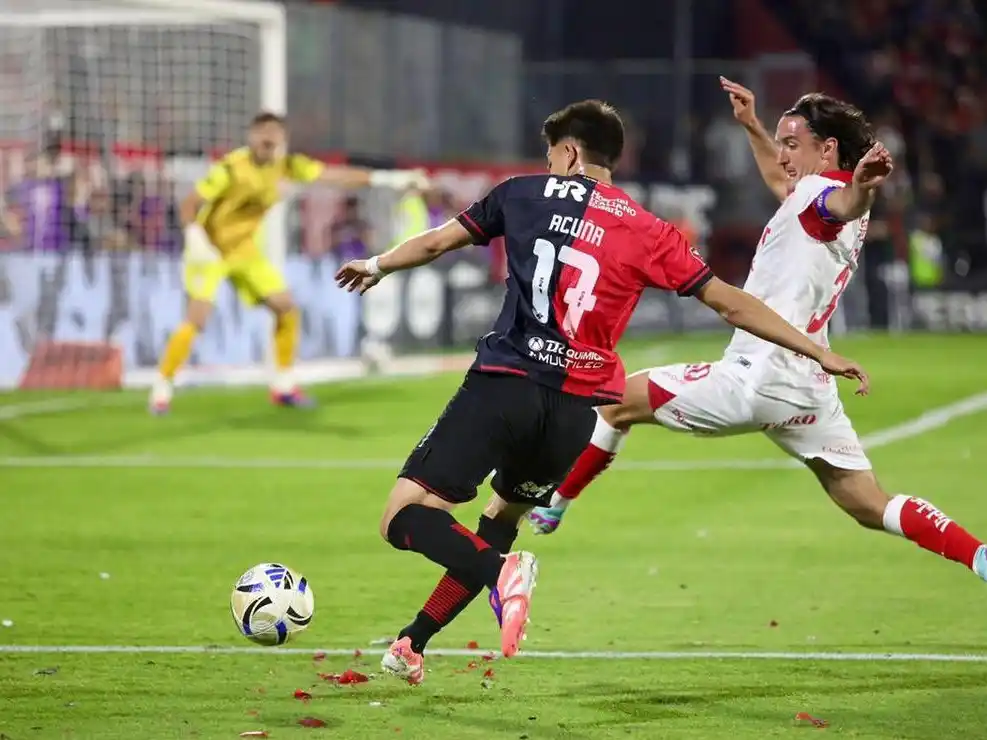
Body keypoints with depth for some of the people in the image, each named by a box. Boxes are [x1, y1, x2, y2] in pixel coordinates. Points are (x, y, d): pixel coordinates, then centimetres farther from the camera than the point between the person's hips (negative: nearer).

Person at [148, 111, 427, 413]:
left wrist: (383, 178, -15)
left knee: (286, 308, 1)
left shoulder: (284, 165, -7)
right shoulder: (231, 169, -25)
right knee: (196, 319, -19)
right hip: (210, 251, -7)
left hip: (246, 251, 7)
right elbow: (190, 205, -21)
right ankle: (161, 387, -7)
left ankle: (283, 385, 14)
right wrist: (196, 240, -38)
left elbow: (332, 175, -7)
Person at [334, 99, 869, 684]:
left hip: (504, 386, -4)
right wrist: (820, 353, 19)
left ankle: (500, 572, -34)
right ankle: (412, 646, 22)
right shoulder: (648, 234, 12)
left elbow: (435, 242, 20)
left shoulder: (528, 193, 11)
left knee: (405, 518, -6)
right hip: (576, 412, 4)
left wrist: (377, 266, 40)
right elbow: (732, 304, 12)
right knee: (505, 516, 27)